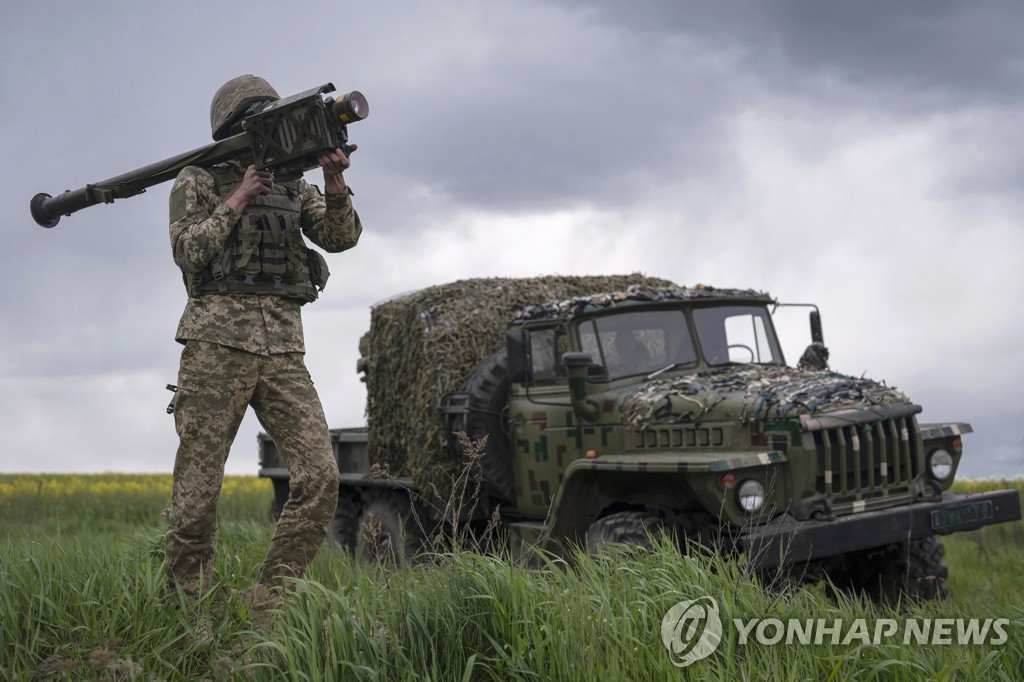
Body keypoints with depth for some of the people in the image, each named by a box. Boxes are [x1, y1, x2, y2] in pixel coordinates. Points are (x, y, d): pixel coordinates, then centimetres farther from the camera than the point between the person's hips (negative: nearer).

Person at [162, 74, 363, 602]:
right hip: (218, 339, -4)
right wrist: (240, 197, -6)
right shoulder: (197, 181, 10)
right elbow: (188, 251, -5)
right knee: (198, 490, -3)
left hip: (283, 346, 4)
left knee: (320, 476, -10)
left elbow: (340, 236, 5)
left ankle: (268, 601, 0)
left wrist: (334, 181, -10)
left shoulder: (293, 187, 21)